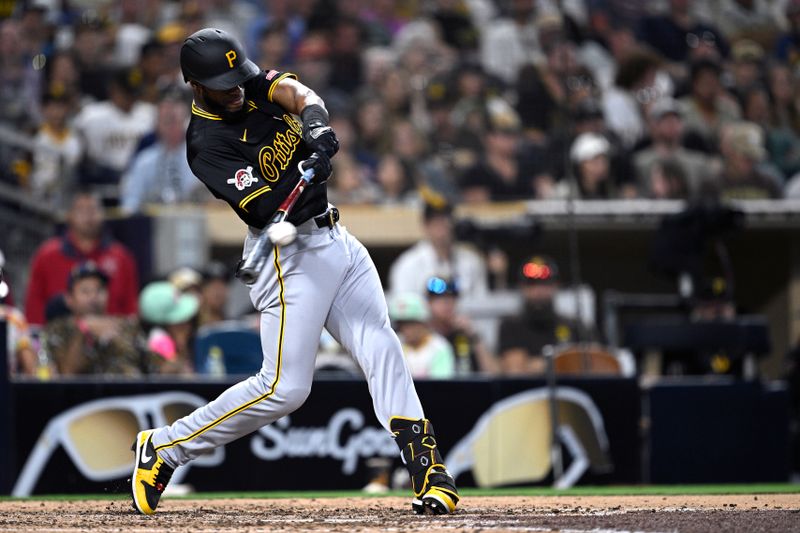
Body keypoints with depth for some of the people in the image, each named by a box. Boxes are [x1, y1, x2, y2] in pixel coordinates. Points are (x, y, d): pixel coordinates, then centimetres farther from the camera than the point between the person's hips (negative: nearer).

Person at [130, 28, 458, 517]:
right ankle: (163, 449, 1)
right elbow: (263, 208, -24)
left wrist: (316, 126, -36)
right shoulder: (207, 144, -17)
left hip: (334, 239, 7)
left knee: (383, 349, -2)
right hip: (290, 254, -7)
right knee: (284, 388, -10)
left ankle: (428, 469, -4)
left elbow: (299, 94, -15)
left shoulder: (255, 85, 4)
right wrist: (306, 173, -41)